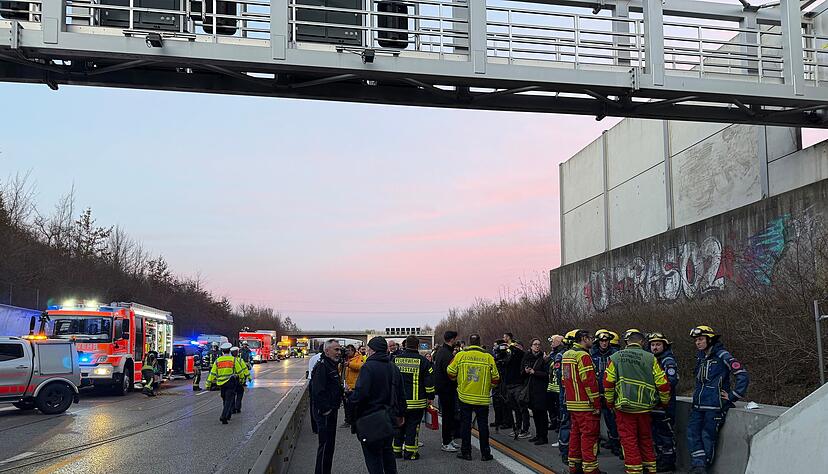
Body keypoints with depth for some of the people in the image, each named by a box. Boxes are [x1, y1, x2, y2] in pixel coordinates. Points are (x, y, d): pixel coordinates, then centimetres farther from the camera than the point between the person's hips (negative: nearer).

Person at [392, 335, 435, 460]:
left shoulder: (395, 359, 2)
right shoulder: (423, 361, -7)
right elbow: (429, 381, -6)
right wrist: (430, 397, 4)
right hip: (416, 401, -3)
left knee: (398, 426, 14)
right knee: (413, 426, 4)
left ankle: (396, 450, 19)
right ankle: (410, 452, 6)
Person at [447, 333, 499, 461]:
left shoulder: (461, 355, -5)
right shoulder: (488, 357, -4)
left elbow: (451, 373, 1)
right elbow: (495, 378, 0)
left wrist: (457, 380, 23)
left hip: (465, 396, 0)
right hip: (482, 398, 0)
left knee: (465, 424, 9)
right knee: (483, 424, 9)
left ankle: (465, 452, 14)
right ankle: (485, 453, 13)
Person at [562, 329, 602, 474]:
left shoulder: (566, 355, 14)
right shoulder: (583, 356, -15)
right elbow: (589, 382, -19)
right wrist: (596, 404, -15)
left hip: (572, 403, 9)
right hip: (585, 405, -9)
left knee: (576, 433, 15)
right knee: (589, 435, -5)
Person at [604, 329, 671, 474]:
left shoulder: (615, 357, -2)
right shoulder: (650, 358, -2)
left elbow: (608, 383, -3)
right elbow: (663, 383, -2)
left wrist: (610, 402, 10)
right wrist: (664, 402, 14)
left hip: (623, 407, -1)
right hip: (645, 407, 2)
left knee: (629, 441, 5)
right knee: (646, 439, 18)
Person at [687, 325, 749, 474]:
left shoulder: (722, 356, -9)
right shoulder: (700, 357, 15)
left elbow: (742, 375, -13)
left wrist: (733, 396, -10)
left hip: (715, 406, -7)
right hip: (698, 405, 7)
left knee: (707, 436, -6)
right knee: (692, 433, -3)